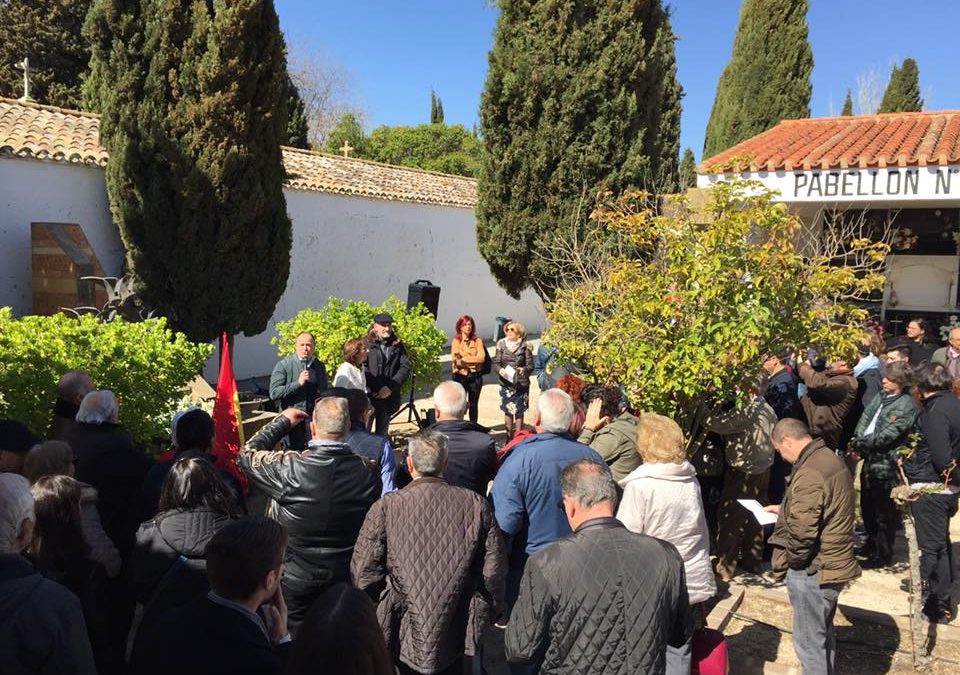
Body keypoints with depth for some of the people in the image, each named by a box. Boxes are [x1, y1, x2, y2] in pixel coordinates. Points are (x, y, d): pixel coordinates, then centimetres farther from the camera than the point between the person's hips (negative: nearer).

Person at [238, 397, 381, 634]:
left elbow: (246, 455, -7)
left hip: (295, 581, -2)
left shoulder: (289, 467, -26)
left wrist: (282, 421, 1)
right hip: (345, 579, 2)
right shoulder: (369, 471, -17)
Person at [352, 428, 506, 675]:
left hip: (401, 638, -1)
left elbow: (363, 572, -10)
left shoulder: (385, 508, -16)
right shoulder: (476, 506, -11)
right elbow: (493, 571, -4)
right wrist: (488, 613, 12)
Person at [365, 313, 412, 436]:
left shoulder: (397, 345, 9)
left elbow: (405, 366, 1)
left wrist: (390, 387, -10)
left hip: (388, 396, 3)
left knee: (382, 433, 14)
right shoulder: (366, 343, -2)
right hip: (368, 395, -3)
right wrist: (372, 389, -14)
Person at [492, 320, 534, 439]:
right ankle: (509, 436, 21)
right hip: (506, 383, 2)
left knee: (519, 411, 4)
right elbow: (495, 362, 3)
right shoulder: (501, 344, 1)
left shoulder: (524, 346, -4)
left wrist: (524, 369, -23)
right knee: (508, 411, 8)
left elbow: (530, 364, -2)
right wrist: (500, 369, -18)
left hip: (521, 384, -1)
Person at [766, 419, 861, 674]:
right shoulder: (829, 457, 5)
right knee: (823, 632, 24)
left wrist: (792, 560, -11)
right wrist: (785, 509, 18)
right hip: (833, 564, 10)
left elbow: (801, 532, -28)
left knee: (809, 642, 5)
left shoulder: (809, 474, -26)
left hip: (813, 570, -10)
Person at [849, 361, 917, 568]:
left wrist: (859, 443, -13)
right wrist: (857, 441, -6)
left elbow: (886, 436, -20)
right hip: (870, 460, 8)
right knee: (867, 506, 21)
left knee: (884, 512, 4)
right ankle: (872, 543, 40)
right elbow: (864, 419, 9)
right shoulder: (881, 398, 9)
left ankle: (883, 555, 17)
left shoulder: (906, 406, -15)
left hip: (886, 465, -8)